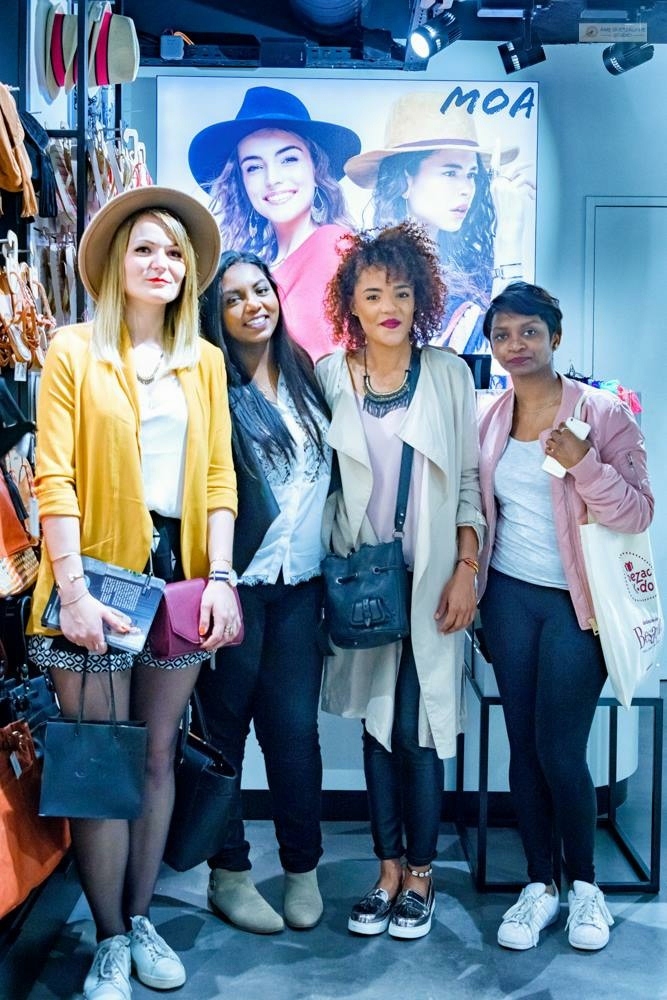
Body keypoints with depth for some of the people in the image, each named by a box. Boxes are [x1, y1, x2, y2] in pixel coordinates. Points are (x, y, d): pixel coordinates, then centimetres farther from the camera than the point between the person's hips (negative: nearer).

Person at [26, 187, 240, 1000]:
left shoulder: (204, 362, 11)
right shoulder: (75, 351, -1)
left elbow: (218, 475, 7)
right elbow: (54, 477, -8)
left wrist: (220, 577, -4)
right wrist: (73, 589, -16)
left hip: (178, 571, 4)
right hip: (99, 571, -3)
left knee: (159, 754, 11)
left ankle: (140, 919, 26)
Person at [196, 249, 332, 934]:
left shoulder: (305, 376, 11)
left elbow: (328, 471, 18)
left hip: (298, 586, 4)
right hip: (236, 585, -3)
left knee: (295, 727, 4)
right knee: (225, 725, 6)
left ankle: (302, 869, 21)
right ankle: (228, 873, 21)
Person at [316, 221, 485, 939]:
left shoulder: (449, 374, 1)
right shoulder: (329, 375, 2)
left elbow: (469, 480, 1)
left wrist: (466, 570, -6)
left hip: (431, 579, -1)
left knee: (417, 729, -1)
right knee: (377, 722, 10)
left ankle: (420, 874, 18)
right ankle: (388, 872, 23)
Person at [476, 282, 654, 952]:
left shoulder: (602, 413, -7)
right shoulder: (487, 421, 6)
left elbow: (637, 513, -12)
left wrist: (583, 461, -25)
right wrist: (472, 590, 12)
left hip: (576, 604, -4)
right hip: (510, 597, 4)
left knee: (560, 751, -3)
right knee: (523, 745, 7)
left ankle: (584, 883, 21)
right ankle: (539, 884, 23)